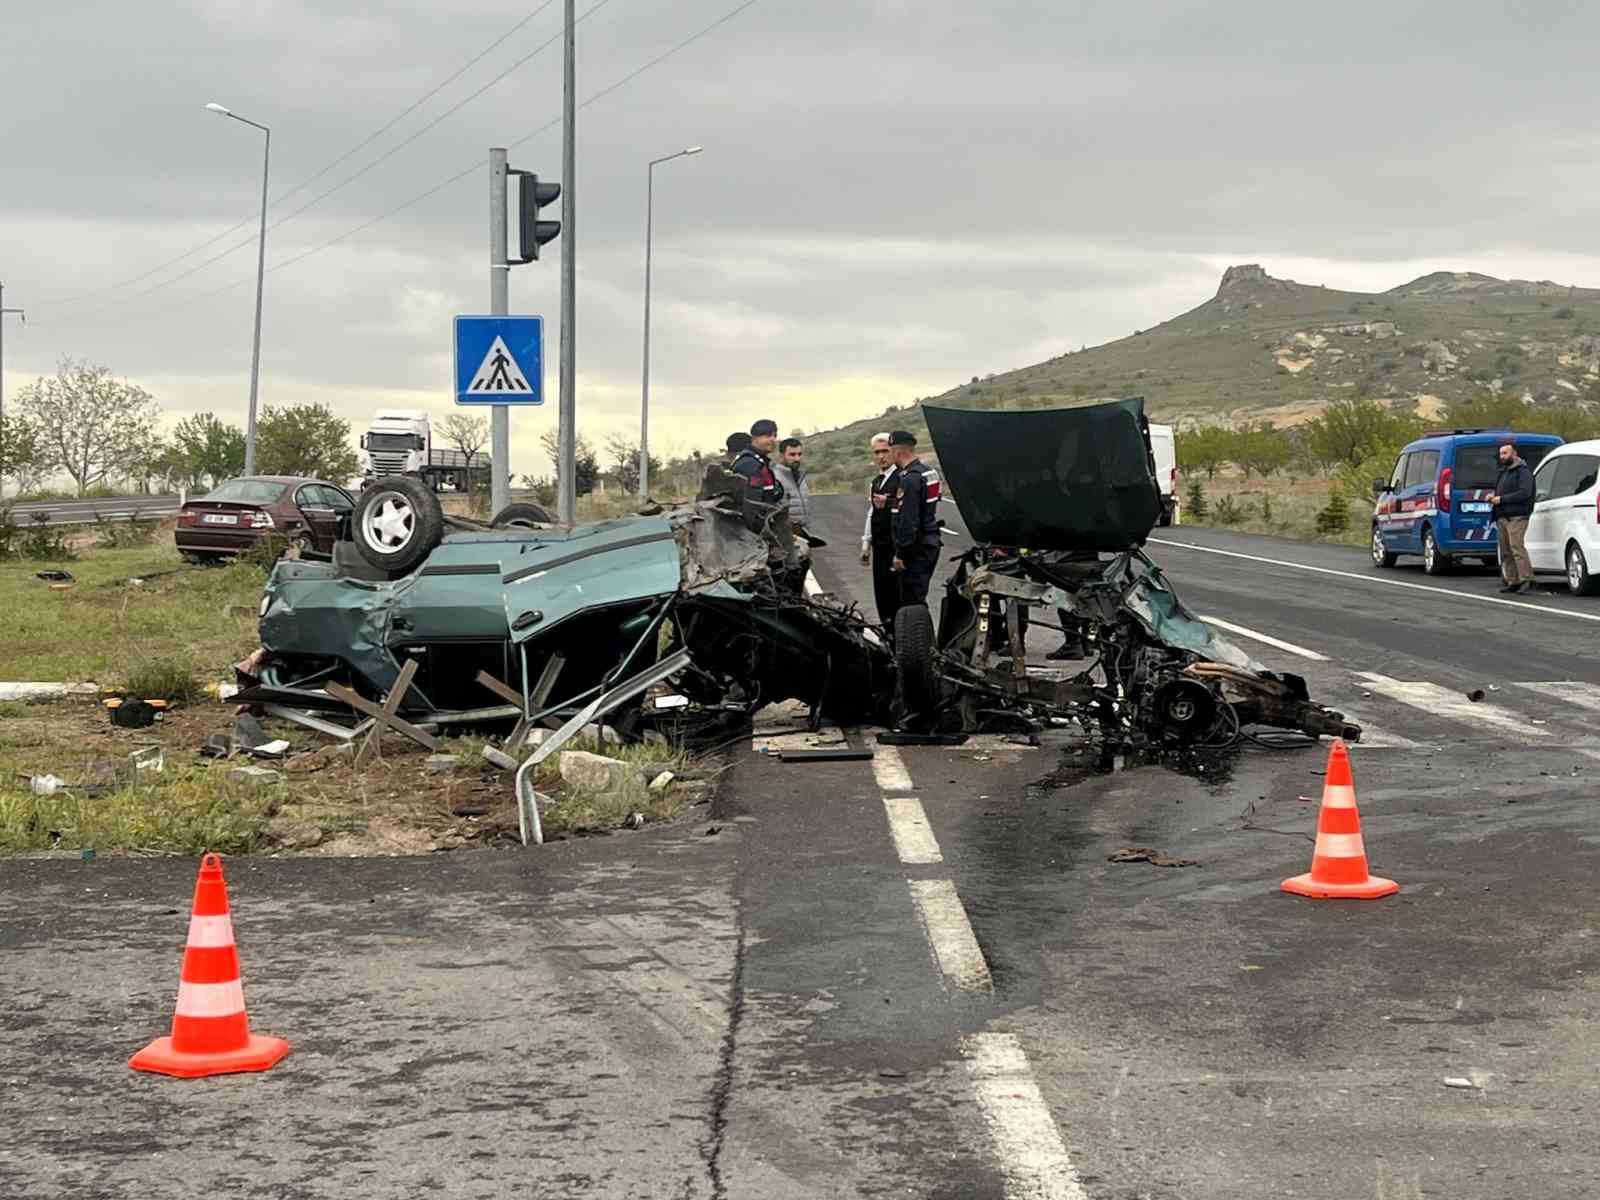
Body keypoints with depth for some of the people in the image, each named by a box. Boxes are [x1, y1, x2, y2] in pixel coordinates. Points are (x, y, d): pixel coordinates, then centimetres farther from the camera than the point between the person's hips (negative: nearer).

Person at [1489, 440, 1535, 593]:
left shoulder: (1523, 471, -6)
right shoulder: (1504, 471, 23)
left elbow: (1524, 493, -18)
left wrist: (1502, 499, -16)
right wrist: (1493, 495, 10)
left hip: (1516, 517, -9)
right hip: (1503, 517, 9)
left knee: (1517, 547, -18)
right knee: (1506, 551, 7)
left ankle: (1526, 579, -21)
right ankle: (1513, 581, 10)